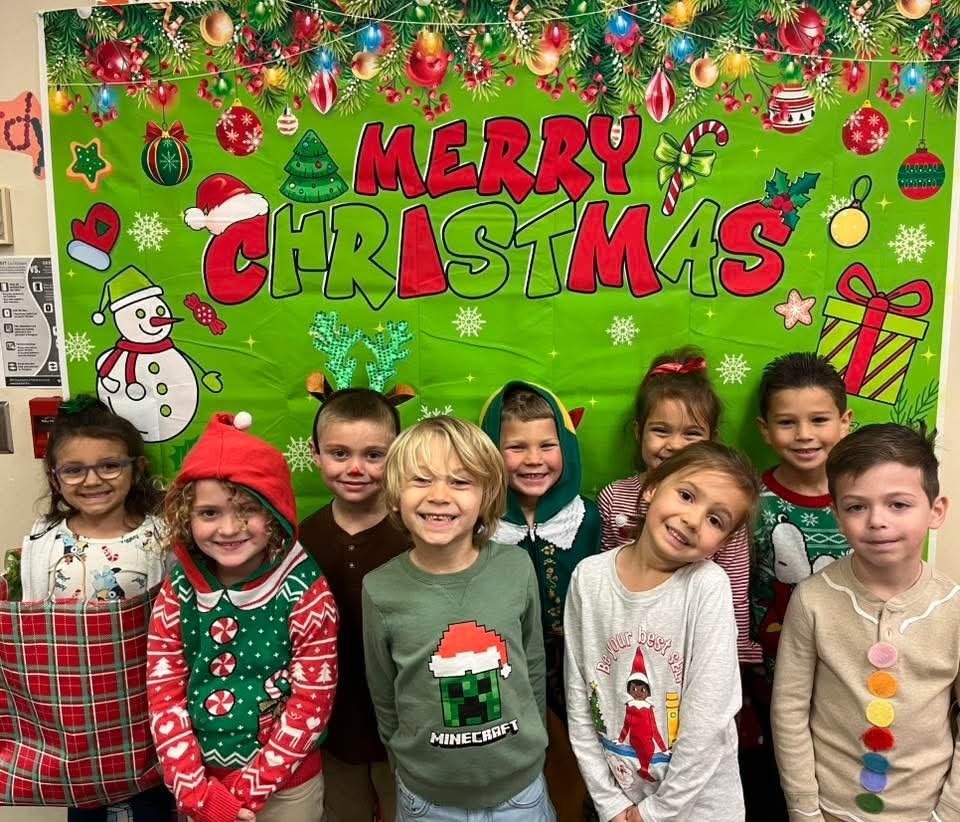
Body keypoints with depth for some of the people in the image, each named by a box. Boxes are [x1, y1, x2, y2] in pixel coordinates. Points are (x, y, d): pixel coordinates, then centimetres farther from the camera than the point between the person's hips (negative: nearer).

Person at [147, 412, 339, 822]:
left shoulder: (307, 592, -17)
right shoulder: (177, 594, -8)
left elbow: (312, 700, -15)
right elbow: (164, 697, -6)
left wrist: (248, 789, -14)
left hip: (287, 785, -2)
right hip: (199, 783, 3)